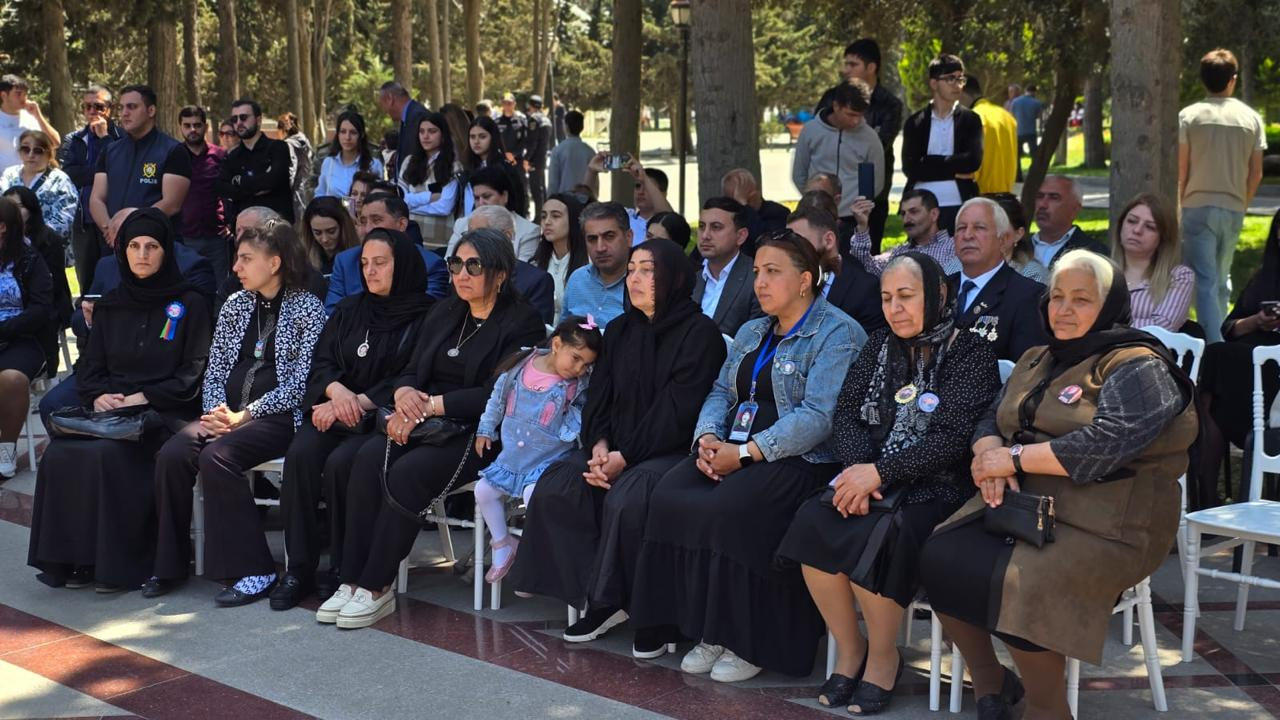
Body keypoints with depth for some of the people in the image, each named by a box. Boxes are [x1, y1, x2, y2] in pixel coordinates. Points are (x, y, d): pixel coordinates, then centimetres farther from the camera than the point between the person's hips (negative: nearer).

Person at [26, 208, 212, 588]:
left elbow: (193, 375, -2)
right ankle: (68, 558, -19)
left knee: (109, 454, -33)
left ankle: (118, 563, -23)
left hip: (164, 413, -4)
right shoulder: (110, 306, 20)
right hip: (109, 410, 5)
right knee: (60, 453, -26)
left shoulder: (190, 305, 5)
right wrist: (98, 396, -5)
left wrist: (144, 398, -13)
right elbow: (89, 368, 17)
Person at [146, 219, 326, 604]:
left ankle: (252, 570, -22)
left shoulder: (308, 308, -1)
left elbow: (300, 382, -10)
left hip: (278, 416, -6)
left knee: (216, 456, -31)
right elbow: (214, 371, 15)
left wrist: (244, 415, -16)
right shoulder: (235, 305, 17)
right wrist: (216, 410, -6)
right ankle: (170, 564, -7)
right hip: (228, 413, 6)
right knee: (171, 454, -21)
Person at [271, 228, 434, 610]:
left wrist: (358, 403, -15)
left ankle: (343, 569, -16)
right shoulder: (349, 309, 19)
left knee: (340, 462, -31)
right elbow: (321, 362, 12)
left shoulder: (423, 316, 0)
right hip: (336, 408, 5)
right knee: (300, 454, -25)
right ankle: (299, 568, -19)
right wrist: (337, 391, -10)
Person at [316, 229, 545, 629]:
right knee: (368, 458, -23)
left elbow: (496, 394, -13)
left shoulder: (522, 323, -3)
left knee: (407, 473, -30)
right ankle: (352, 581, -23)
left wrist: (429, 405, -14)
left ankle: (377, 587, -20)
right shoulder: (443, 314, 18)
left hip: (478, 432, -6)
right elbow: (411, 371, 16)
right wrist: (405, 395, -9)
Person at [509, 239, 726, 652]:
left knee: (626, 500, -35)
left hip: (673, 450, -7)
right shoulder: (619, 331, 16)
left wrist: (626, 457, -19)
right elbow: (600, 396, 11)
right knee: (556, 488, -19)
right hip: (616, 449, 7)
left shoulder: (699, 333, -6)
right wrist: (600, 445, -9)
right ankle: (601, 601, -12)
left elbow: (677, 410, -14)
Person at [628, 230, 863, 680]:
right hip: (729, 451, 7)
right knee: (669, 497, -20)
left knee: (725, 509, -32)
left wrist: (746, 453, -20)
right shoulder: (751, 332, 22)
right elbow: (722, 392, 18)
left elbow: (818, 416, -16)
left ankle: (748, 642, -15)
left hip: (799, 459, -7)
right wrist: (708, 437, -5)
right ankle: (709, 631, -12)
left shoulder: (837, 334, -5)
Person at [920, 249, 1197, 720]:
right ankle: (989, 682, 3)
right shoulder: (1037, 362, 19)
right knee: (939, 559, -16)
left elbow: (1107, 443, -21)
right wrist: (990, 457, -11)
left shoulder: (1138, 367, -6)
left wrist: (1015, 457, -16)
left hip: (1105, 523, -7)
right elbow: (991, 420, 14)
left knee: (1016, 585, -31)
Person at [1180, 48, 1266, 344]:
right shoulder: (1251, 118, 3)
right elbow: (1256, 173, 4)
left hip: (1198, 207, -3)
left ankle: (1214, 346, -11)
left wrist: (1178, 204, 8)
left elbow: (1180, 170, -5)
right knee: (1222, 279, 17)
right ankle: (1221, 337, 23)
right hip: (1233, 209, 3)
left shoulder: (1189, 116, -5)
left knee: (1205, 282, -3)